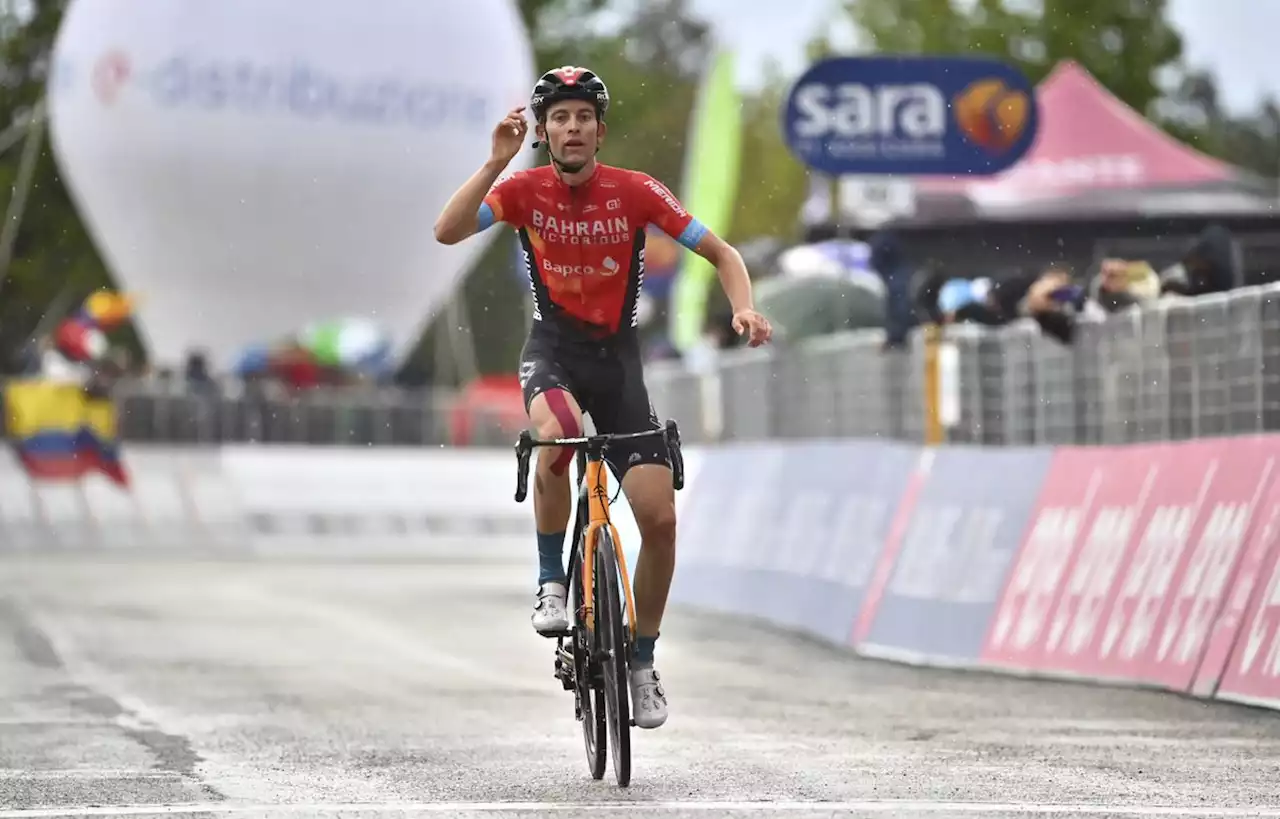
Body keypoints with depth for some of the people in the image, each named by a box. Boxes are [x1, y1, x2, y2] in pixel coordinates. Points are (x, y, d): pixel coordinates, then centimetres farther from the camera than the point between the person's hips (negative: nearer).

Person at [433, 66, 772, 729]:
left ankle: (641, 660, 13)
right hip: (553, 349, -1)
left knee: (660, 518, -8)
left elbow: (721, 253, -4)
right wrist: (497, 161, -31)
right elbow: (446, 232, -24)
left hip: (617, 356, 1)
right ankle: (551, 581, -17)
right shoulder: (524, 190, -8)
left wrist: (743, 308, -23)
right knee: (558, 430, -38)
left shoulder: (634, 192, -10)